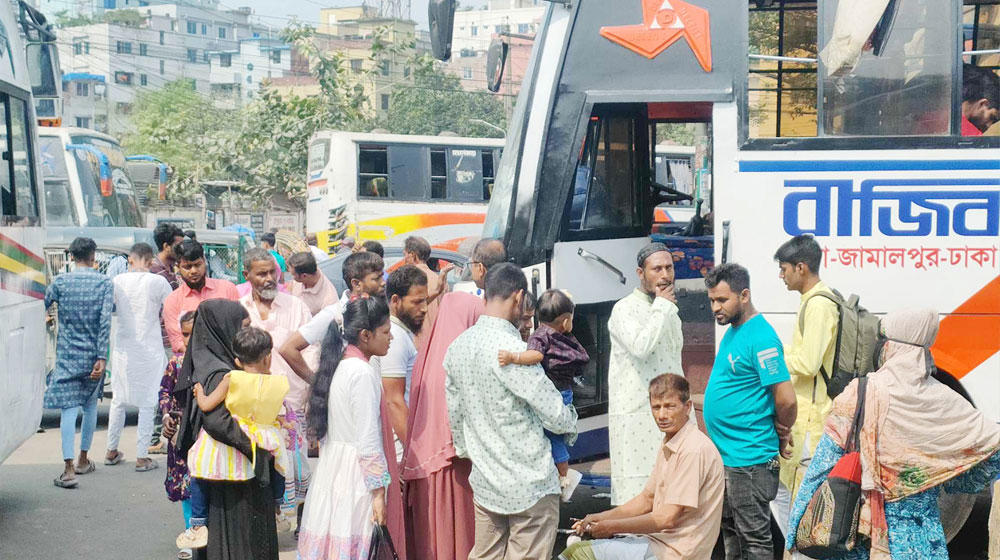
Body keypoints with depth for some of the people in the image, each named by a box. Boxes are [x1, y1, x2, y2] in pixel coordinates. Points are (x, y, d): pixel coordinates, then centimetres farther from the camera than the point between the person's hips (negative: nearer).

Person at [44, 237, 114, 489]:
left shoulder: (59, 282, -1)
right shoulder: (104, 283, -2)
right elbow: (105, 321, -10)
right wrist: (101, 358, -12)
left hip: (67, 354, -1)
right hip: (92, 354, 1)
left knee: (69, 408, -6)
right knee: (90, 405, 18)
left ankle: (69, 469, -16)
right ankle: (83, 460, 29)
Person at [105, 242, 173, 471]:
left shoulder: (118, 281, -1)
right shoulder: (158, 282, -10)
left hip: (123, 348, 3)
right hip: (150, 349, -3)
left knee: (118, 401, 17)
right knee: (147, 404, 3)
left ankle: (112, 452, 25)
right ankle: (142, 457, 4)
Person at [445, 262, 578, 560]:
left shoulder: (457, 346, 3)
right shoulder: (511, 349, -21)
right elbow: (555, 415, -15)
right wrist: (570, 423, 6)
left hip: (483, 482, 7)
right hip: (529, 483, -7)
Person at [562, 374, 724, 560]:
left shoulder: (694, 450, -19)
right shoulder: (668, 445, 12)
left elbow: (667, 518, -22)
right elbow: (647, 499, 18)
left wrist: (612, 526, -12)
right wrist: (602, 517, 6)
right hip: (661, 539, 10)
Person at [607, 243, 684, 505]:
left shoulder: (670, 311, 17)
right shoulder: (625, 309, -8)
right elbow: (640, 347, -27)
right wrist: (661, 307, -15)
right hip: (636, 416, -7)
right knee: (638, 492, -8)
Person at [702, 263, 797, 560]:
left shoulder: (761, 338, -19)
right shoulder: (733, 331, 10)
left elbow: (786, 400, -23)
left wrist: (781, 437, -6)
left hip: (748, 459, -10)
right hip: (726, 454, 10)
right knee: (730, 530, 19)